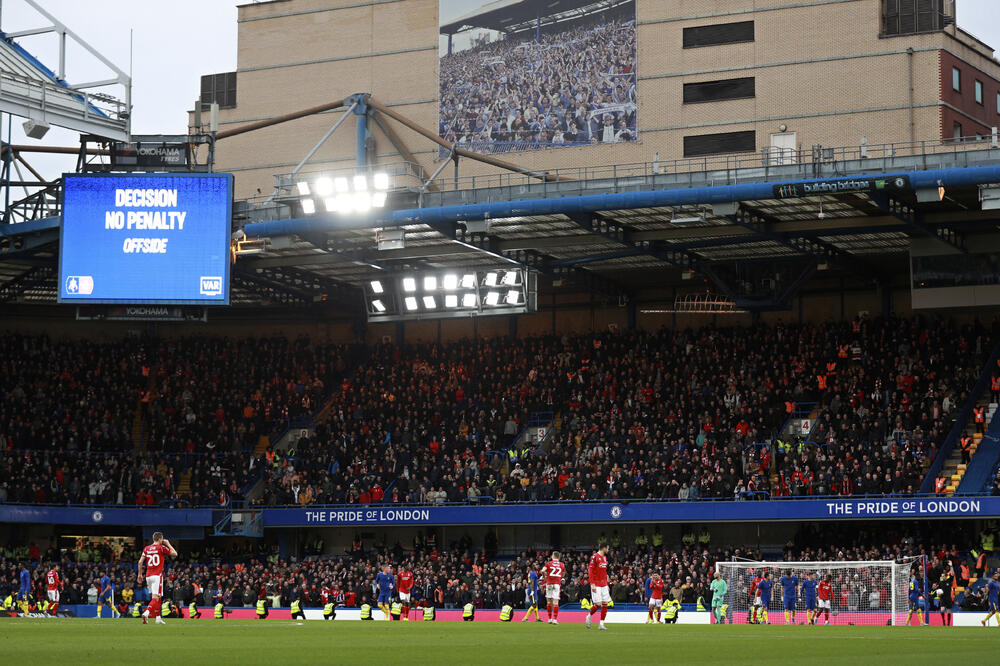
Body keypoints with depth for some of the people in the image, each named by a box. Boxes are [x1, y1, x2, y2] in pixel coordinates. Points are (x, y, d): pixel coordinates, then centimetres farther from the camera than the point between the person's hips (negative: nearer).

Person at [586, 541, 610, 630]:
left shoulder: (604, 557, 14)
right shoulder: (594, 557, -9)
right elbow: (590, 571, -11)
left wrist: (607, 584, 18)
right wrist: (592, 584, -17)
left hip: (604, 584, 7)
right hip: (596, 584, -7)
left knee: (605, 604, 0)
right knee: (598, 604, -11)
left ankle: (601, 624, 5)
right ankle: (589, 616, 15)